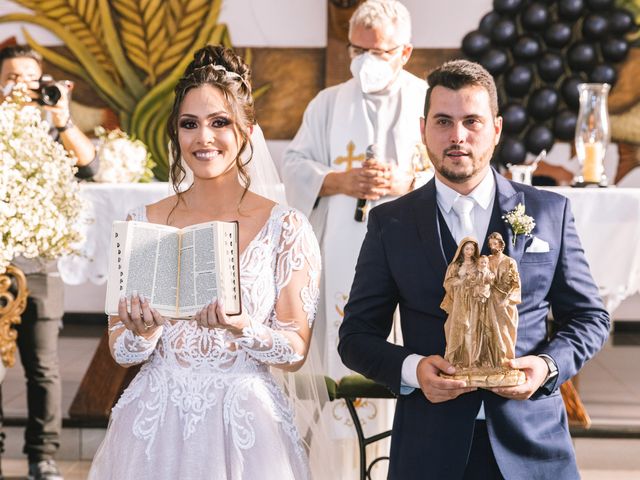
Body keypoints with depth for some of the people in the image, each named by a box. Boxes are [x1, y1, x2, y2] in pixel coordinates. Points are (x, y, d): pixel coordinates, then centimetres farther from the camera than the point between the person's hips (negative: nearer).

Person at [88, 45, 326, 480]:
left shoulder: (286, 228, -5)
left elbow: (297, 351, -5)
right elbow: (120, 351, 3)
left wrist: (243, 329, -23)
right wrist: (144, 333, -19)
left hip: (246, 426, -1)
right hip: (158, 423, 2)